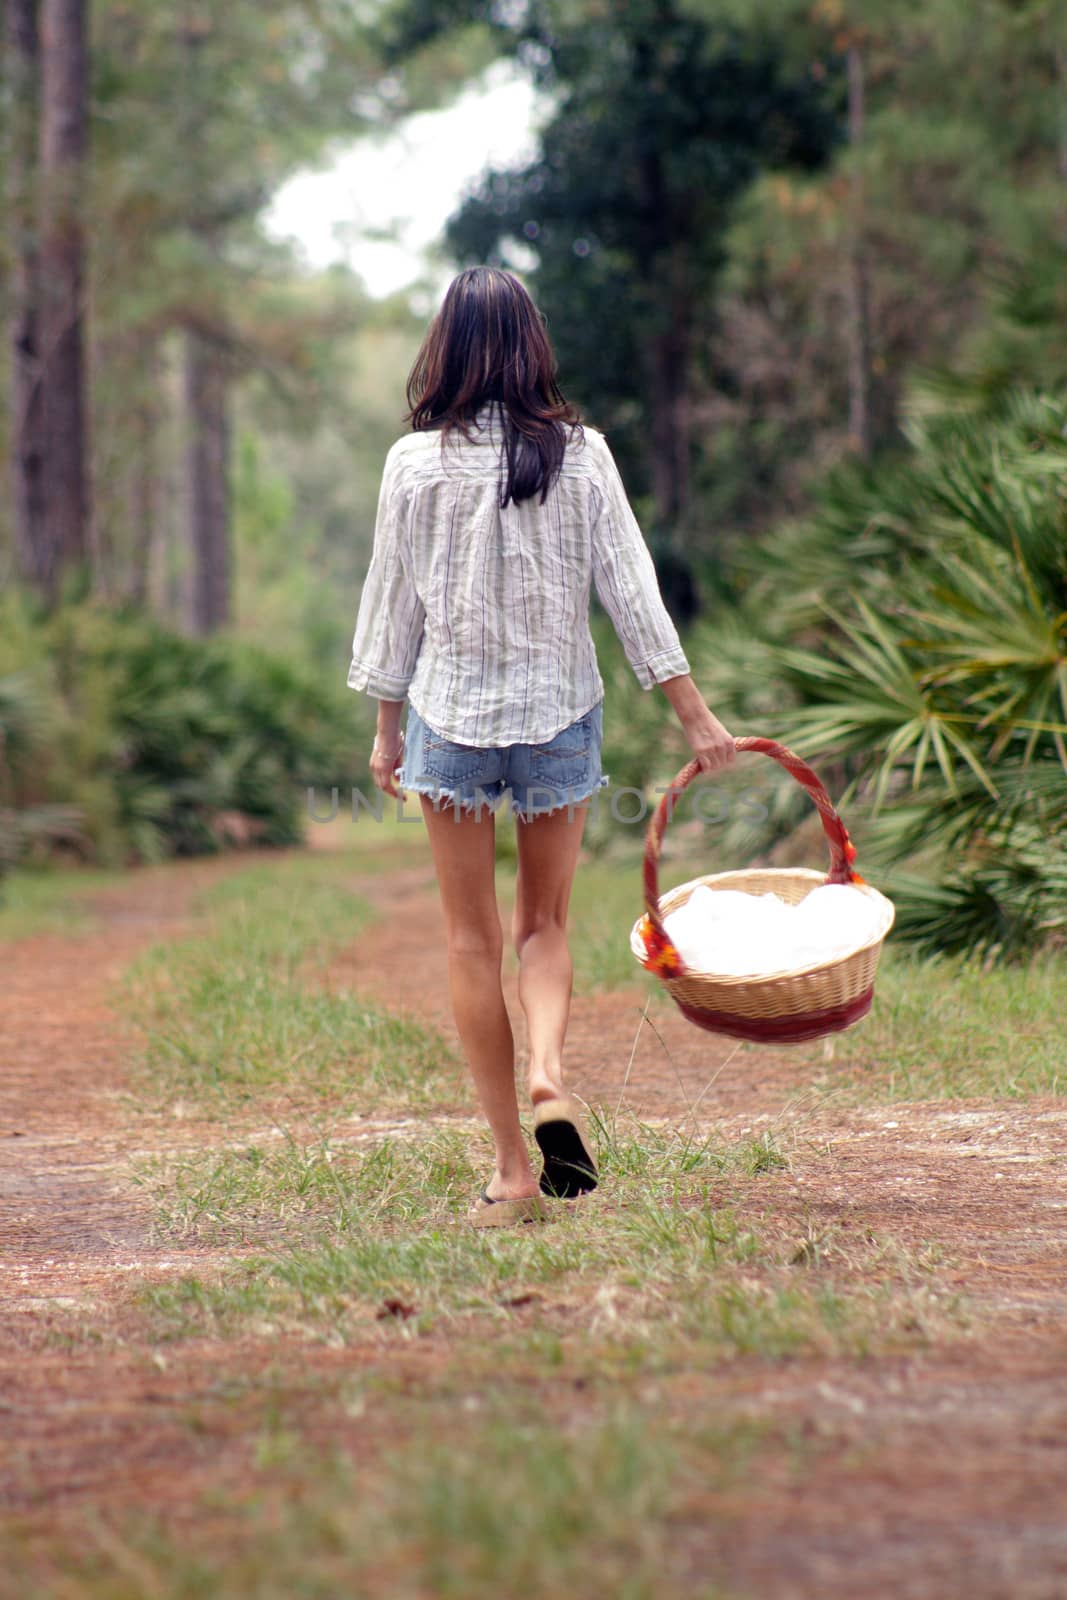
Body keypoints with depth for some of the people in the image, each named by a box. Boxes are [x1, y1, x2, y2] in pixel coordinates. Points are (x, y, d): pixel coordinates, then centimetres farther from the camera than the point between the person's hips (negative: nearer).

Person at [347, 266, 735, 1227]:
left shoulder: (417, 461, -5)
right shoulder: (581, 454, -4)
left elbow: (393, 601, 1)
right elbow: (631, 591, -3)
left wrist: (387, 727, 12)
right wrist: (694, 716, 2)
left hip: (451, 715, -1)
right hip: (559, 712, 1)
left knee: (474, 940, 6)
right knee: (546, 923, 16)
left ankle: (513, 1172, 4)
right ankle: (550, 1075, -13)